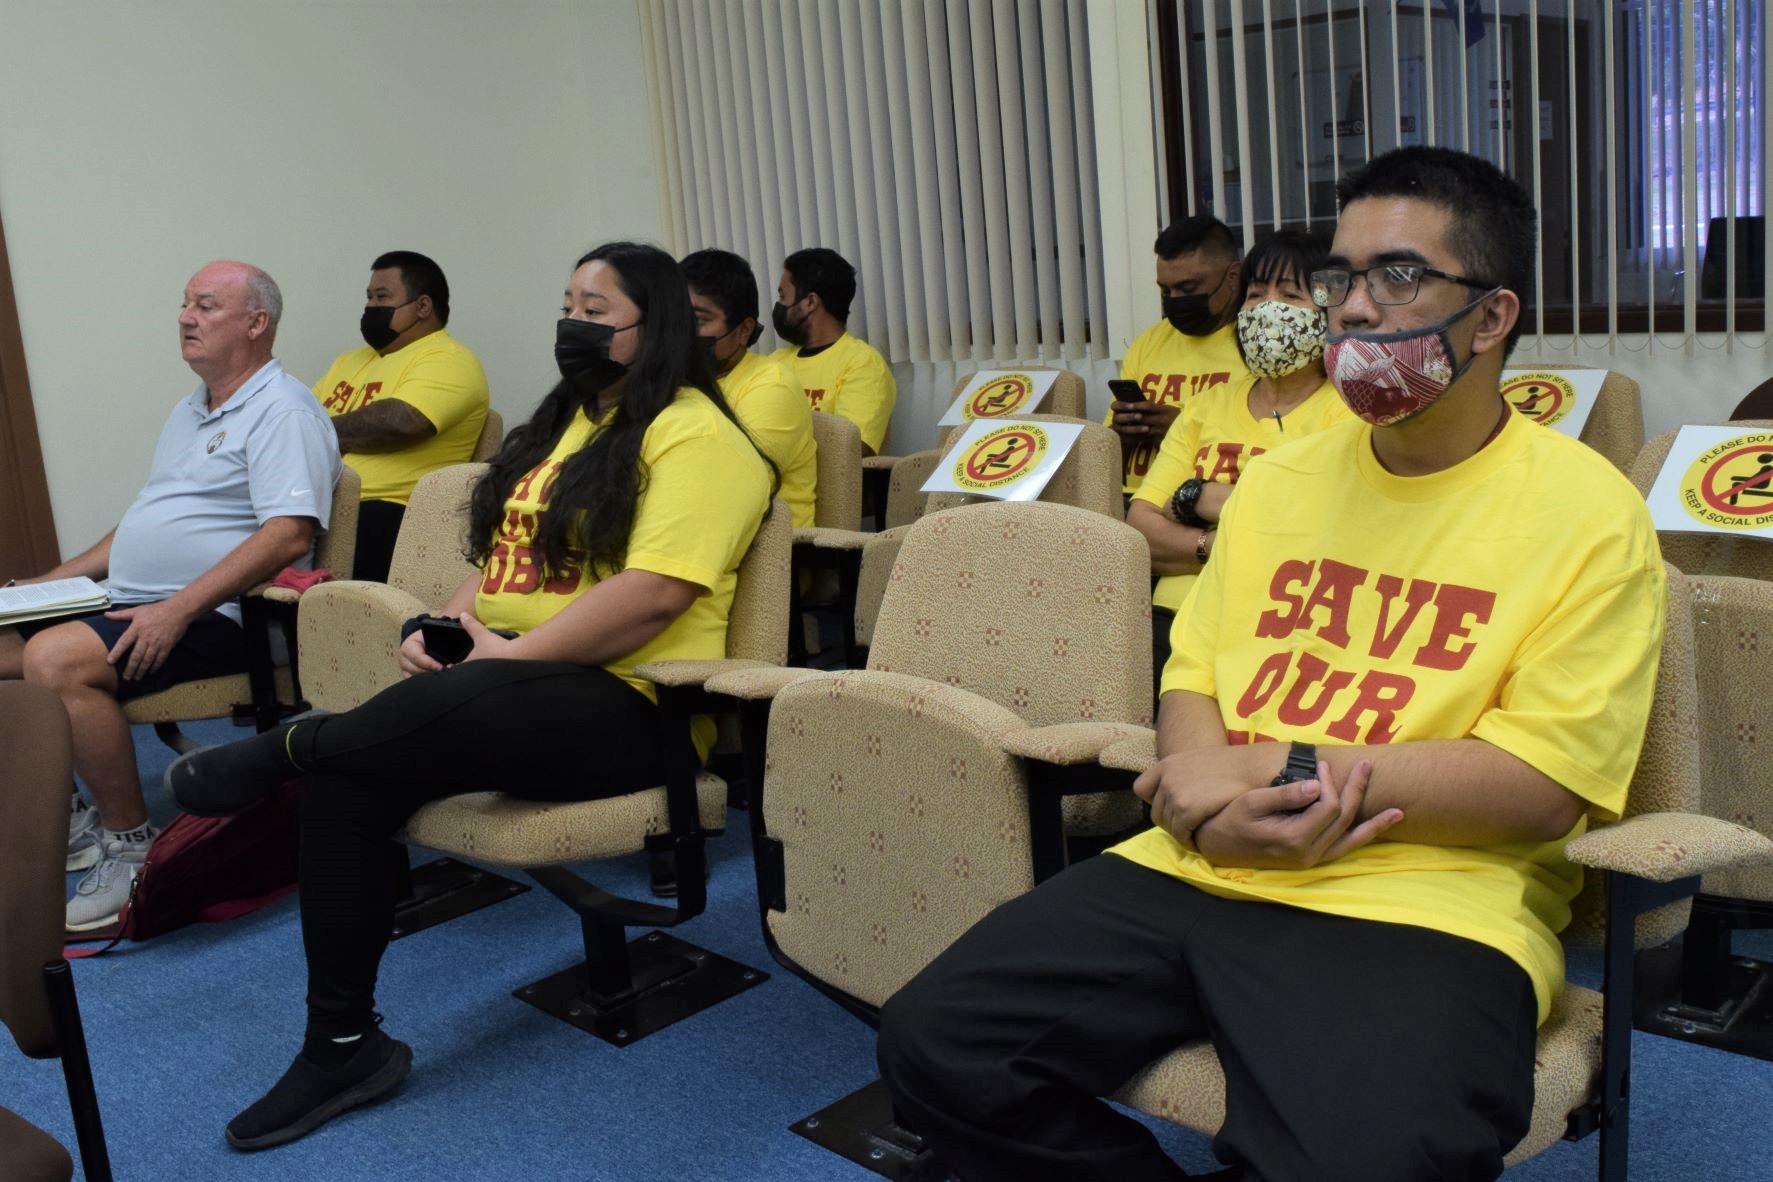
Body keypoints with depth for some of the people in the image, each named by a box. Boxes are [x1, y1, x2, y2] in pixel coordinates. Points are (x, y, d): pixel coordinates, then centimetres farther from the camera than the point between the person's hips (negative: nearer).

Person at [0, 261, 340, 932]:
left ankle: (132, 847, -17)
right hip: (129, 605, 10)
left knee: (55, 658, -29)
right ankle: (63, 818, 11)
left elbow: (290, 533, -23)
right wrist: (59, 580, 18)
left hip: (213, 618, -10)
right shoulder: (191, 411, 21)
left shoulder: (281, 411, -10)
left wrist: (179, 608, -26)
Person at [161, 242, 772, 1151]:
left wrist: (508, 653, -19)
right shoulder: (561, 423, 21)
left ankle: (283, 748, -6)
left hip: (625, 704, -8)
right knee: (343, 779, -16)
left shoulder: (693, 435, -7)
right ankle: (342, 1045, -6)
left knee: (455, 705, -37)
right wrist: (452, 625, 0)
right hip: (502, 685, 8)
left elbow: (654, 593, -20)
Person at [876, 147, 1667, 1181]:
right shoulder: (1279, 479, 18)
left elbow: (1545, 784, -9)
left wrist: (1284, 771, -15)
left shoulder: (1589, 512, -2)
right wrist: (1212, 797, -9)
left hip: (1422, 903, -5)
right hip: (1195, 870, 6)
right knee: (935, 1045, -8)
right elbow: (1194, 672, 14)